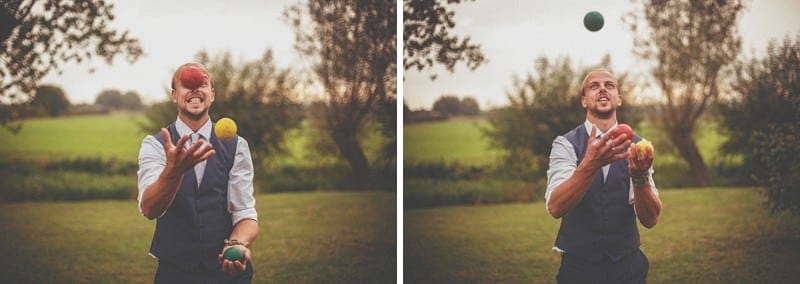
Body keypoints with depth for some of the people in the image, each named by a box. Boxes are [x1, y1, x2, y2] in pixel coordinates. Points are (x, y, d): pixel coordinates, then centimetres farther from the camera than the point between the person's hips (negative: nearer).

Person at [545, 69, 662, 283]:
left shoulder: (636, 146, 0)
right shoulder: (565, 145, -6)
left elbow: (650, 220, -10)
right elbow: (555, 207, -23)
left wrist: (640, 176, -30)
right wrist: (590, 164, -39)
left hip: (628, 266, 2)